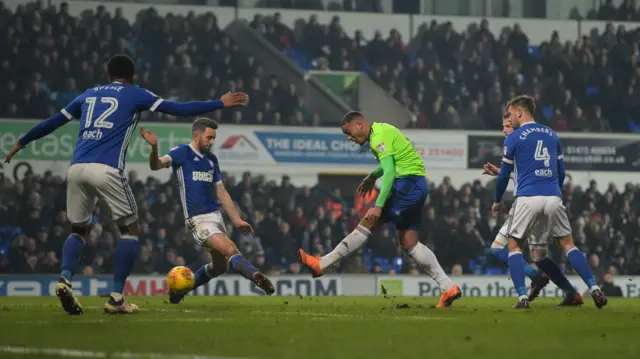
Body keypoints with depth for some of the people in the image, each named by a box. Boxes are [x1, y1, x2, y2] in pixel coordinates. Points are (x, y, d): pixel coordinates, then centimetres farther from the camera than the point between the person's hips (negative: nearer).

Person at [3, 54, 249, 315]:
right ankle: (116, 298, -2)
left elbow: (53, 122, 28)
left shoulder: (89, 95, 25)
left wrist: (21, 143, 40)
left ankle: (65, 279, -9)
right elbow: (179, 109, 8)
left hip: (76, 169, 5)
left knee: (79, 230, 19)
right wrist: (220, 104, 15)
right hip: (106, 170, -5)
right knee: (129, 230, 9)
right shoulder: (134, 95, 13)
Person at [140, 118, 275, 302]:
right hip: (198, 219, -8)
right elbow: (156, 165, -23)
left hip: (216, 216, 8)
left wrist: (237, 220, 17)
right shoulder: (182, 153, -6)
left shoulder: (211, 159, 14)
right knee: (231, 250, -24)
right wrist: (154, 147, -45)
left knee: (220, 265, 11)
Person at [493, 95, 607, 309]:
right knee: (567, 244, 10)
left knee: (514, 246, 8)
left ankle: (522, 297, -6)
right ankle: (594, 289, -4)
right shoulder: (552, 135, 16)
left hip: (527, 200, -4)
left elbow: (504, 175, 4)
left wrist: (497, 201, 19)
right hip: (553, 199, 4)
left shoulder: (514, 138, 1)